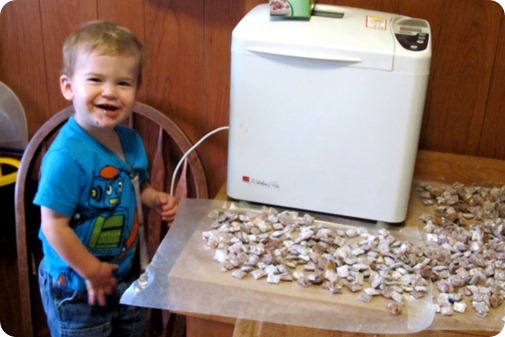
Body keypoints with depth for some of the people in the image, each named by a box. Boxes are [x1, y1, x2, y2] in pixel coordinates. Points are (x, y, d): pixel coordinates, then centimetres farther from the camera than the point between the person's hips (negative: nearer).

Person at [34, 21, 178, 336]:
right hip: (76, 289, -7)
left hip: (125, 274, 7)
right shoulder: (67, 155, -29)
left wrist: (157, 199, -6)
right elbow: (54, 226, -26)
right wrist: (92, 272, -18)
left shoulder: (131, 140, -5)